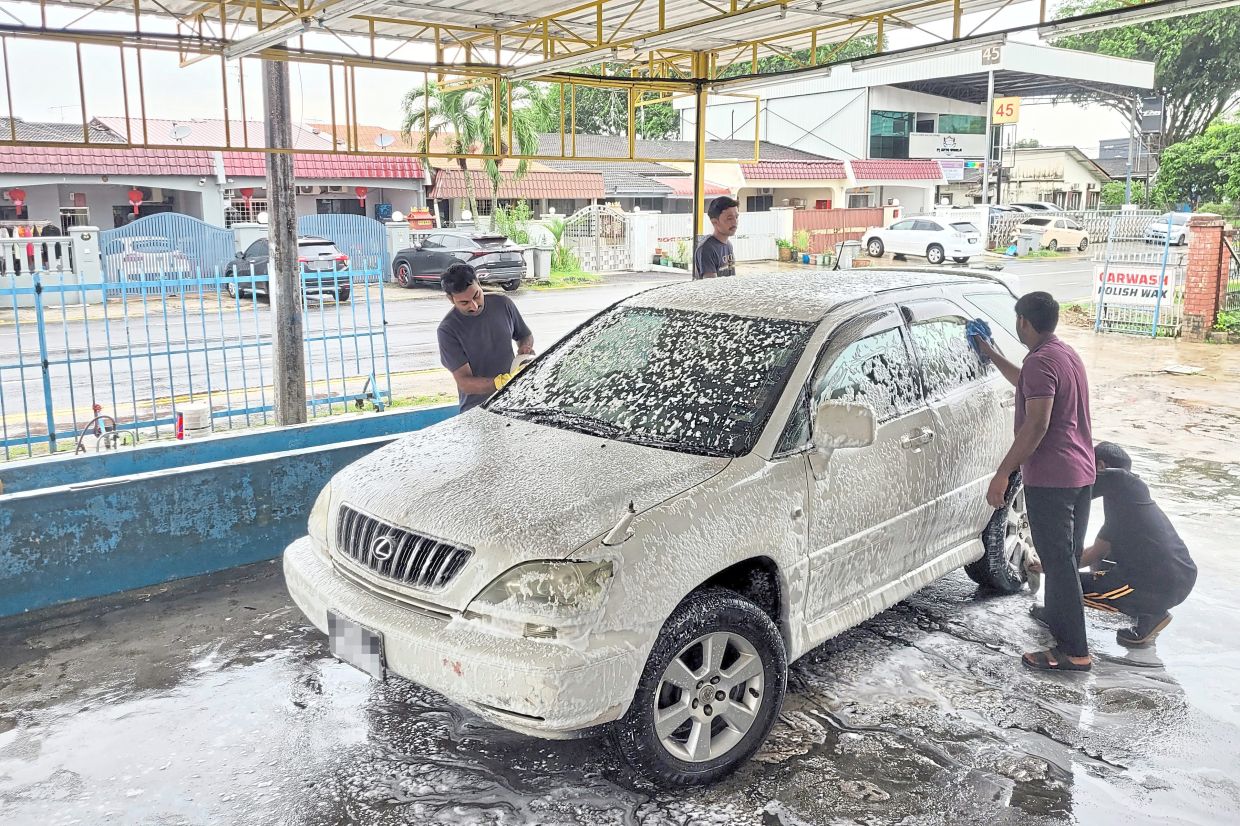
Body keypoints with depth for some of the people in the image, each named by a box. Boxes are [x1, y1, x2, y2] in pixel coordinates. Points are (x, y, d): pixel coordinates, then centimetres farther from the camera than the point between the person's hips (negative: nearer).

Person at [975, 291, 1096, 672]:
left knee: (1058, 562, -5)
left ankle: (1074, 652, -1)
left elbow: (1036, 425, -24)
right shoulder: (1067, 355, 15)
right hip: (1081, 473, 10)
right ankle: (1059, 619, 34)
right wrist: (992, 355, 39)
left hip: (1049, 478, -10)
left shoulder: (1041, 362, -16)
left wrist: (1002, 475, -21)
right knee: (1066, 558, 19)